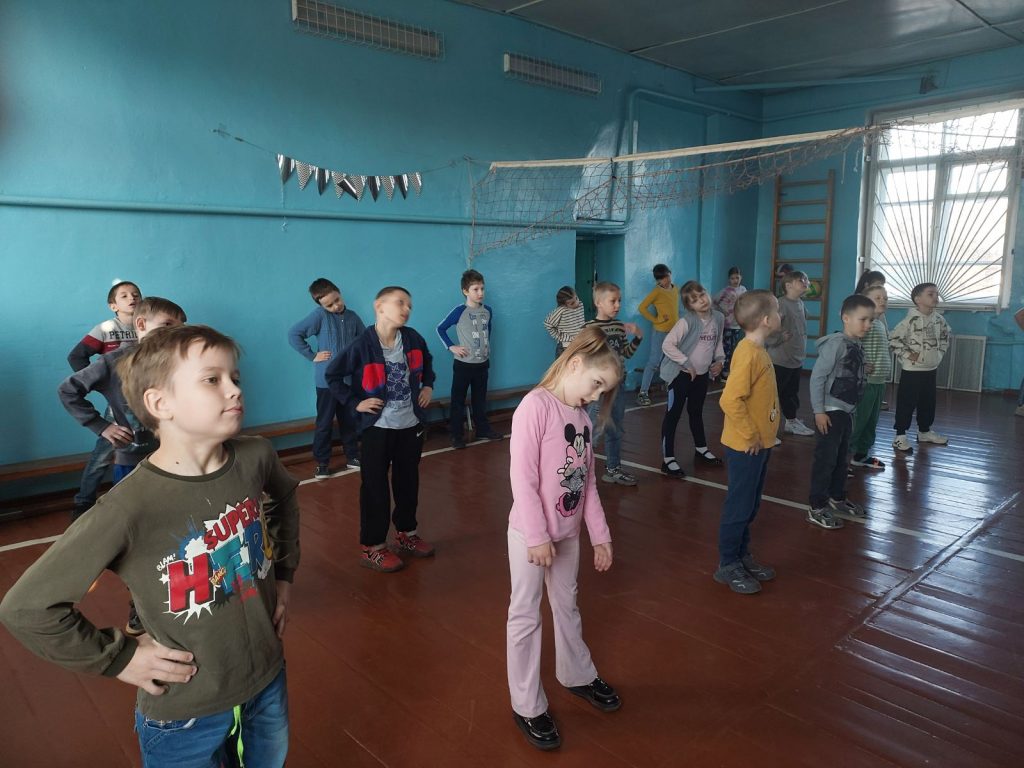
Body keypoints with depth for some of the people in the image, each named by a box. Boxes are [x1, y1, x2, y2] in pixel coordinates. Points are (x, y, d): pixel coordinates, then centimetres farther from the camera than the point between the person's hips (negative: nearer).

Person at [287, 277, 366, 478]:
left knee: (350, 420, 13)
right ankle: (322, 462, 15)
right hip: (327, 380, -3)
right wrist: (312, 356, -10)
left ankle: (352, 456, 27)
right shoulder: (320, 315, -8)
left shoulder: (353, 317, 4)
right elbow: (293, 334, -10)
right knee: (325, 422, 4)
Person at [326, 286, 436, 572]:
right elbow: (333, 375, -8)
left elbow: (426, 361, 19)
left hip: (411, 424, 5)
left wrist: (428, 385, 8)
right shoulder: (363, 345, -16)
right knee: (375, 486, 3)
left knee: (408, 482, 16)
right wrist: (355, 402, -12)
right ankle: (371, 548, 14)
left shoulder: (412, 338, -2)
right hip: (378, 427, -5)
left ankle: (406, 534, 34)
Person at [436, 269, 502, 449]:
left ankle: (483, 430, 29)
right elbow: (440, 328, -6)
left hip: (482, 364, 4)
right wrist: (451, 347, -12)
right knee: (458, 400, 4)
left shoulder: (488, 311, 1)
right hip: (463, 364, -4)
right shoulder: (459, 311, -14)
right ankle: (457, 435, 13)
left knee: (480, 399, 16)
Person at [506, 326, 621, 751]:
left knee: (567, 607, 24)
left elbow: (588, 483, 9)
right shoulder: (536, 406, -19)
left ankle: (577, 675, 45)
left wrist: (600, 536, 10)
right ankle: (528, 707, 22)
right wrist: (537, 536, -20)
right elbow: (522, 477, -21)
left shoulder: (583, 417, 5)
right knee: (526, 616, 8)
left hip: (568, 533, 7)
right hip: (530, 534, -7)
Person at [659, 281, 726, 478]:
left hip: (702, 374, 7)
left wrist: (720, 360, -2)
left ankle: (701, 449, 40)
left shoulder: (718, 318, -1)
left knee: (696, 412, 23)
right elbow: (667, 344, -26)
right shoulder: (687, 322, -21)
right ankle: (668, 459, 6)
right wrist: (687, 364, -21)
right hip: (681, 374, -7)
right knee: (673, 414, 0)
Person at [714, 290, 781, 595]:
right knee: (739, 506, 2)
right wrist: (750, 436, -21)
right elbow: (730, 400, -30)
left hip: (760, 444, 9)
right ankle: (727, 566, 15)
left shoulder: (757, 351, 8)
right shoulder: (748, 354, -22)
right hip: (746, 446, -9)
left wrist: (761, 435, 14)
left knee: (750, 505, 19)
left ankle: (742, 556, 33)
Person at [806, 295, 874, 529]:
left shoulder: (858, 346, 8)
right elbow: (817, 377, -20)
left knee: (841, 457, 20)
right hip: (830, 412, -9)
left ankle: (837, 497, 36)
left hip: (847, 411, 9)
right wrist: (819, 411, -21)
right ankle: (816, 508, 3)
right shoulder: (835, 343, -18)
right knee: (825, 459, -4)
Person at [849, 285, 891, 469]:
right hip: (865, 382, -9)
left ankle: (861, 454, 27)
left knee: (871, 421, 16)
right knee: (857, 420, -6)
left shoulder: (881, 323, 14)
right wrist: (860, 366, -24)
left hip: (879, 382, 10)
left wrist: (887, 370, 13)